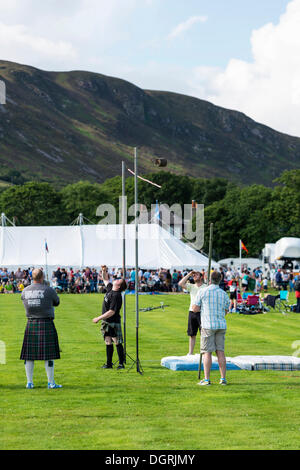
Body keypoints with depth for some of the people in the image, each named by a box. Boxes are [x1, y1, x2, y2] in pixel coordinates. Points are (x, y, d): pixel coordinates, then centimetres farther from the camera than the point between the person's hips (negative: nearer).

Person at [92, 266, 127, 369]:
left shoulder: (116, 296, -20)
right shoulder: (110, 288, 5)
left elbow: (111, 312, -24)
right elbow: (105, 279, 26)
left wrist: (99, 318, -20)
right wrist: (104, 271, 7)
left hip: (114, 322, -9)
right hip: (106, 322, 9)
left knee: (117, 343, -3)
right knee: (108, 343, 12)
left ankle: (121, 363, 1)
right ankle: (109, 363, 18)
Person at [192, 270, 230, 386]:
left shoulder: (203, 292, -6)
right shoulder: (224, 294, 6)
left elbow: (194, 308, -4)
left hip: (208, 325, -4)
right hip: (221, 325, 4)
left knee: (207, 352, -3)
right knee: (220, 352, 7)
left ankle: (206, 379, -6)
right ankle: (223, 378, 5)